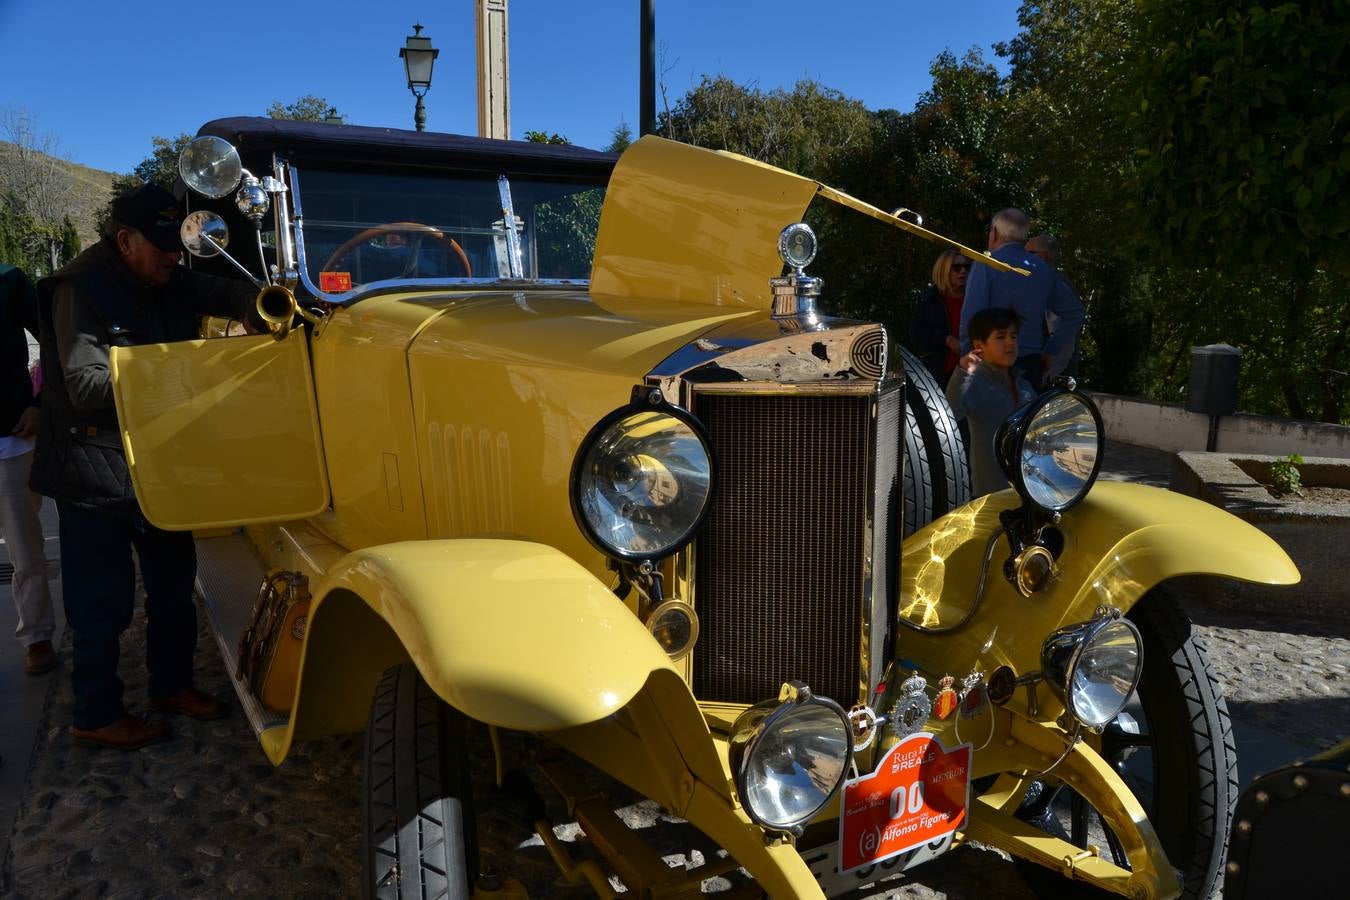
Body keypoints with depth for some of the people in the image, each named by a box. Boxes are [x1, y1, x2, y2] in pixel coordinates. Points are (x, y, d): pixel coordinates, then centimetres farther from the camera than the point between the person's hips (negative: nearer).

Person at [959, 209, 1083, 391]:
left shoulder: (986, 267, -5)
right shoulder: (1042, 269, 13)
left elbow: (971, 318, -13)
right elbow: (1074, 312, 16)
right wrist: (1050, 352, 16)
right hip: (1032, 363, 6)